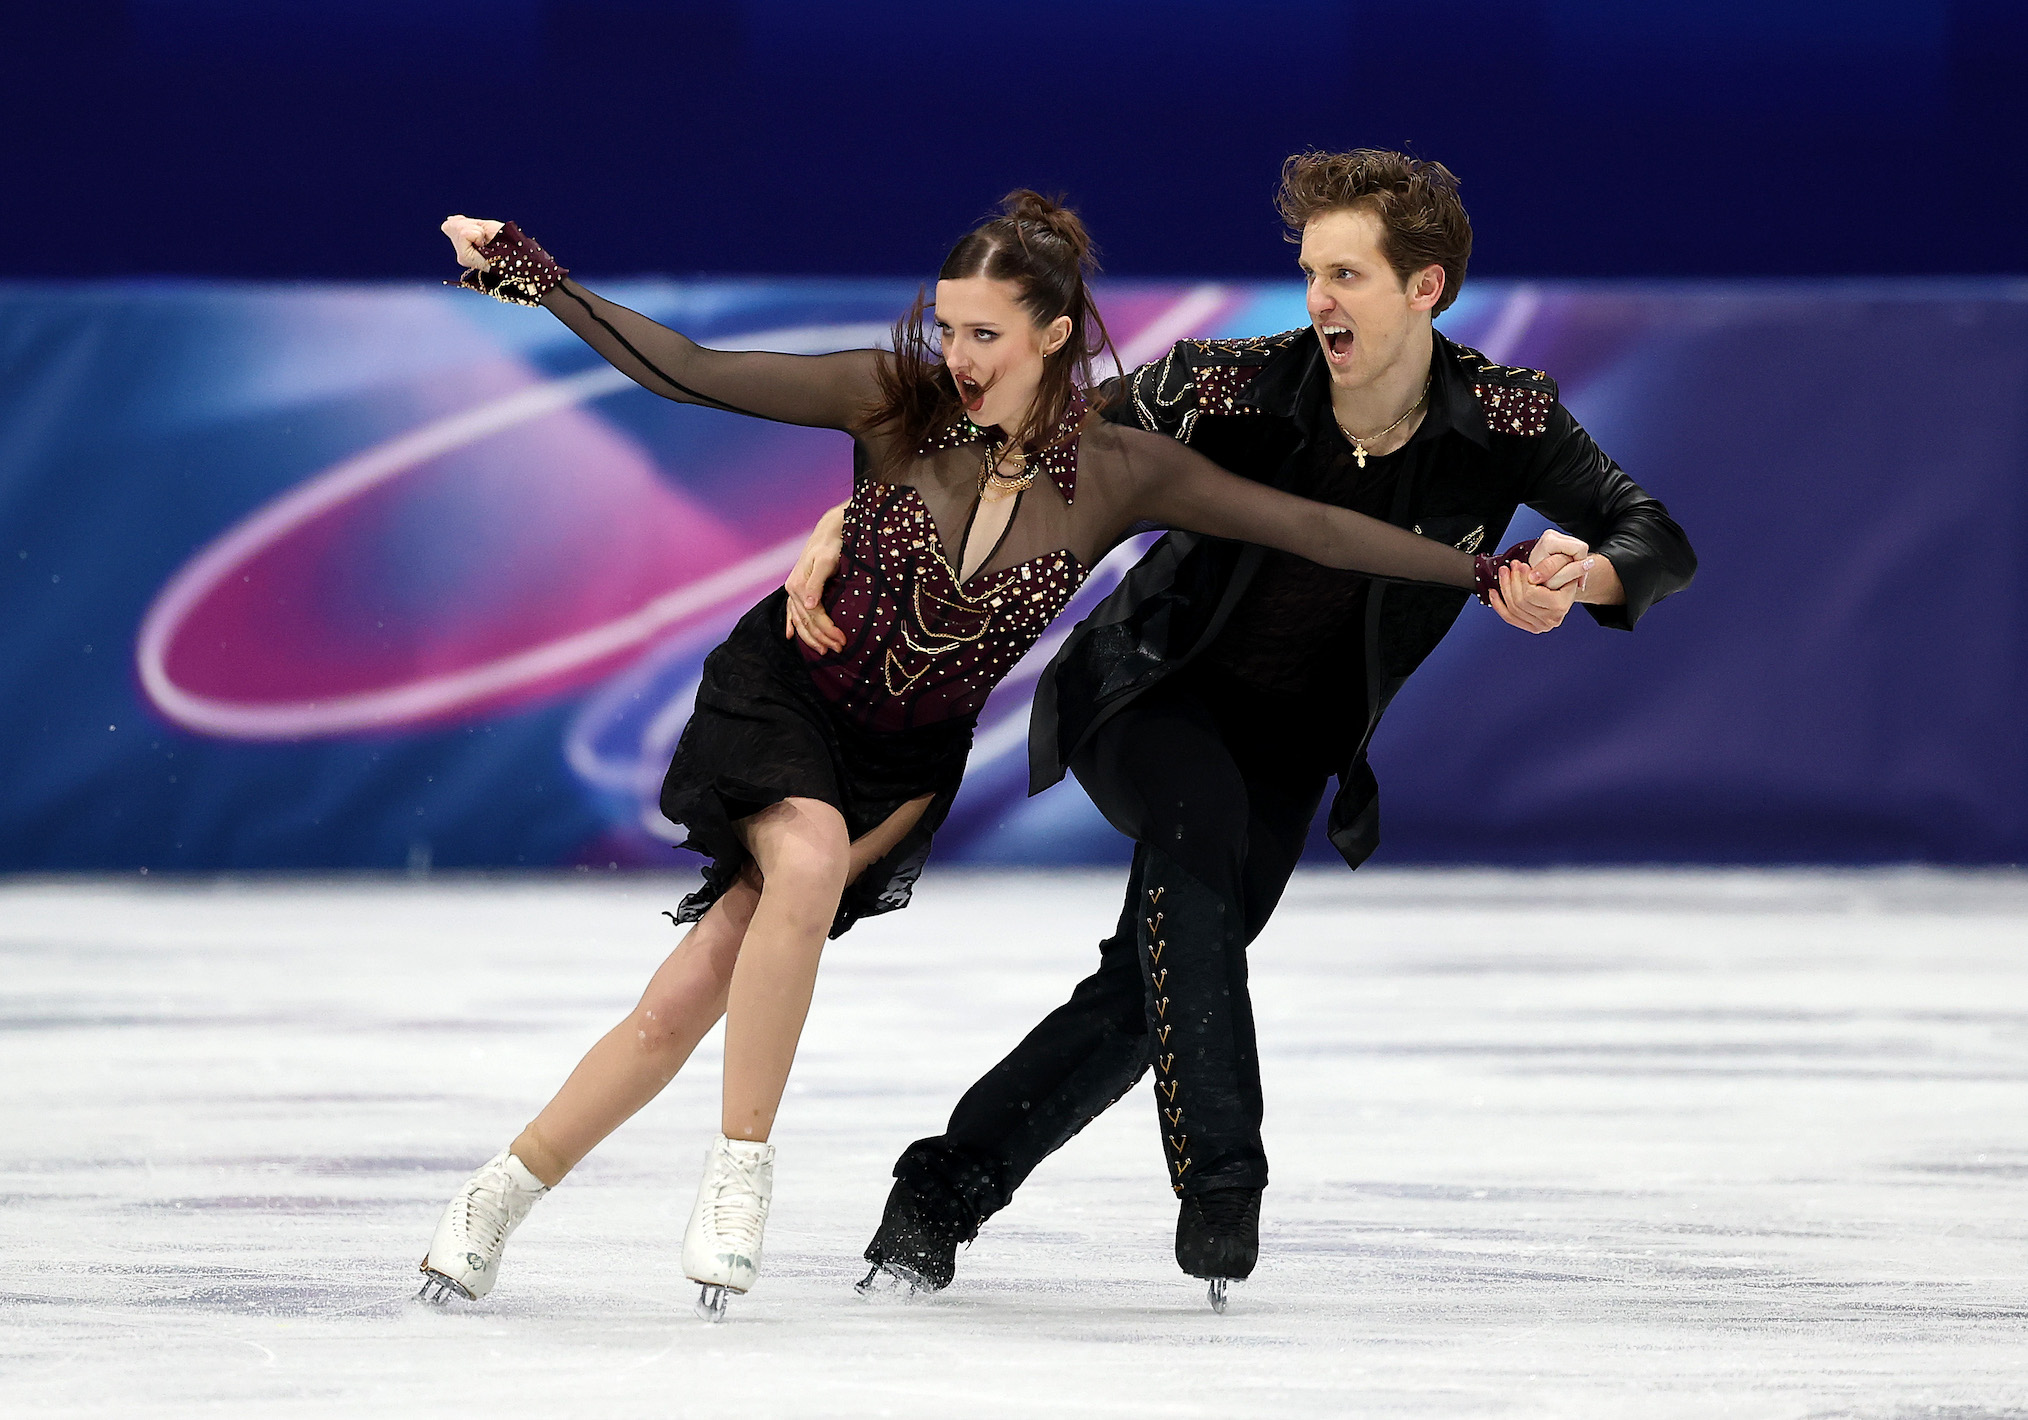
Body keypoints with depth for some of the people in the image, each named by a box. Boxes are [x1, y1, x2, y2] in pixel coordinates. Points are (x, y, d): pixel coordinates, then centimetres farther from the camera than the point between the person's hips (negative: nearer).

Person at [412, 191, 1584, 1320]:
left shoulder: (1117, 474, -13)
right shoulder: (896, 401, -16)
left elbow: (1308, 527, -13)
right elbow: (687, 372, -15)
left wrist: (1489, 572, -19)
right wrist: (530, 275, -22)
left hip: (906, 761, 2)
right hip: (783, 693, -1)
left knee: (697, 992, -9)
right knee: (810, 858, -34)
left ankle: (509, 1194, 7)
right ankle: (740, 1170, -20)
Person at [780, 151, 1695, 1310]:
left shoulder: (1507, 421, -15)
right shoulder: (1231, 387, -21)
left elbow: (1657, 541, -11)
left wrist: (1579, 585, -35)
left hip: (1290, 742, 3)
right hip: (1153, 695, -3)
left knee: (1147, 993, -11)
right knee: (1197, 818, -35)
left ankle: (940, 1194, 5)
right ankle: (1220, 1188, -35)